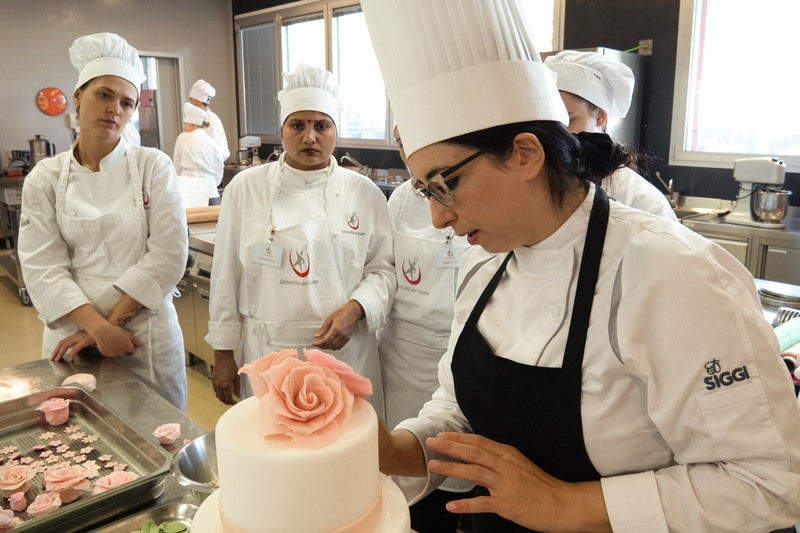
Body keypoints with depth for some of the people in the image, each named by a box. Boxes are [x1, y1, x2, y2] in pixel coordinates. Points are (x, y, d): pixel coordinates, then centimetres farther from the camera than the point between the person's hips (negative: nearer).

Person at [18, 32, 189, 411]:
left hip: (147, 333, -1)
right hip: (74, 336, 1)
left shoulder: (153, 167, -3)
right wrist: (98, 327, -16)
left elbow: (168, 256, -9)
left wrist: (114, 320, -12)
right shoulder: (45, 179, 2)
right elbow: (43, 267, -4)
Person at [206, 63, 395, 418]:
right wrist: (223, 353, 5)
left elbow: (383, 269, 6)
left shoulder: (364, 193, 2)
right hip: (267, 353, 0)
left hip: (344, 352, 1)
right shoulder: (245, 188, 1)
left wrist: (354, 309, -13)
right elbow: (226, 276, 4)